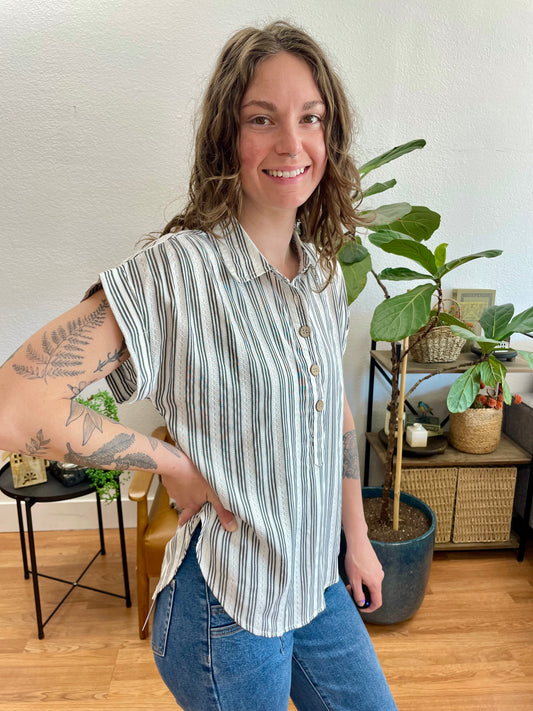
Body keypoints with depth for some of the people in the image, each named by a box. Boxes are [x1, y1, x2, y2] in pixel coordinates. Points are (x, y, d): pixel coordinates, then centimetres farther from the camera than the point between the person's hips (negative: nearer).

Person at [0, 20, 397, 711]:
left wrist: (358, 541, 12)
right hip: (225, 608, -6)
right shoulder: (177, 269, -24)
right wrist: (174, 462, -20)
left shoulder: (323, 270, -1)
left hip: (318, 584, 7)